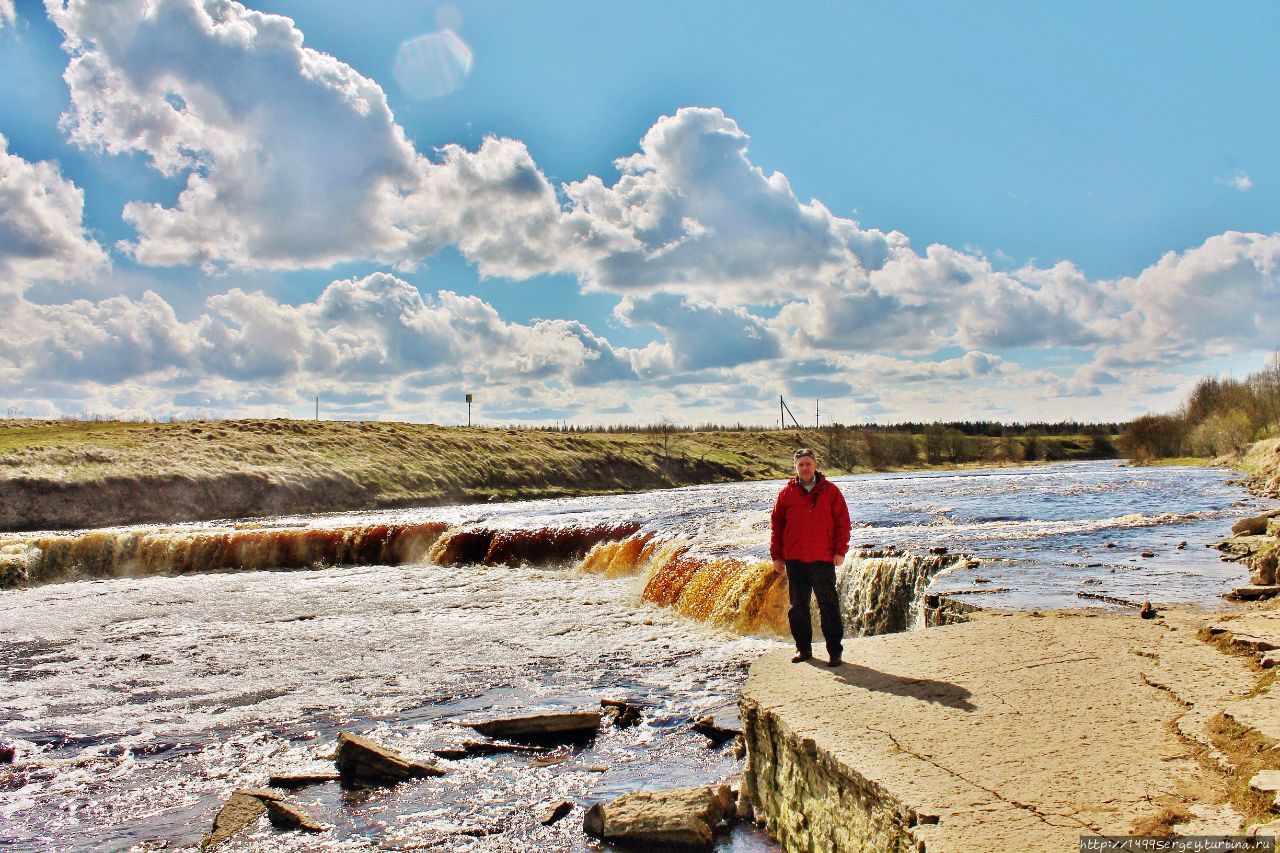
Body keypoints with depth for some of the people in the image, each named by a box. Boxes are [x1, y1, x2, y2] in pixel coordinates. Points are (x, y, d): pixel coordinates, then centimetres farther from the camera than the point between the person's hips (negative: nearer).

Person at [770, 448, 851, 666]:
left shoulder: (830, 490, 1)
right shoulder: (787, 493, 5)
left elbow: (842, 521, 2)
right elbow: (776, 524, 8)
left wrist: (840, 550, -5)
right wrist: (776, 556, 5)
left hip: (823, 558, -2)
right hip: (794, 560, 2)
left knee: (829, 605, 0)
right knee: (798, 606, 9)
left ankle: (835, 651, 7)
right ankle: (803, 648, 21)